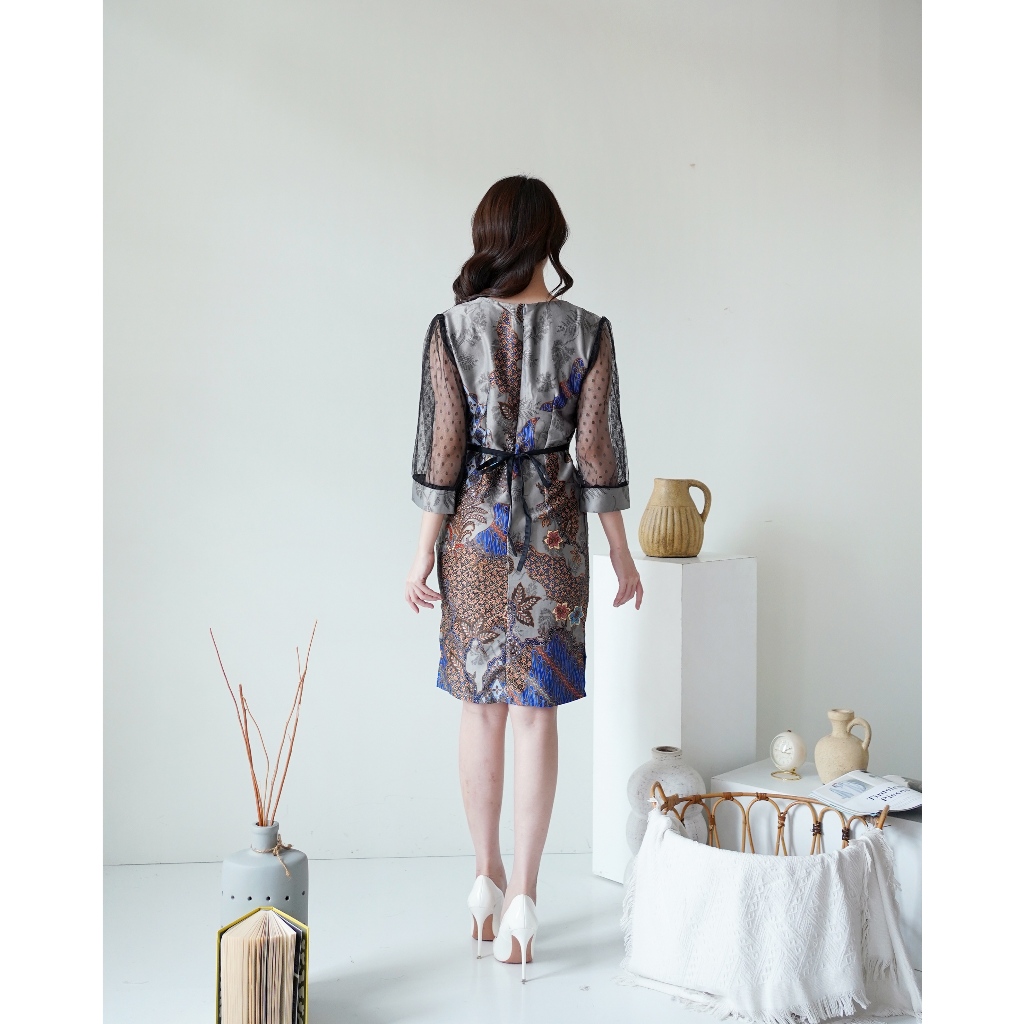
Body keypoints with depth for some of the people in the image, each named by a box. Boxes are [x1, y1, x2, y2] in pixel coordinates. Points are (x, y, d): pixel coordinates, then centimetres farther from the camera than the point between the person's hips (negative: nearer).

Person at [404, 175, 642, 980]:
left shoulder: (452, 329, -7)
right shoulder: (587, 333, -6)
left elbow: (443, 452, -6)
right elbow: (597, 453, -4)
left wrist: (424, 554, 1)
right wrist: (622, 554, 5)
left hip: (475, 527, 0)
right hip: (554, 530, 0)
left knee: (481, 708, 11)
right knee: (535, 711, 4)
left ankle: (488, 878, 23)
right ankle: (523, 895, 7)